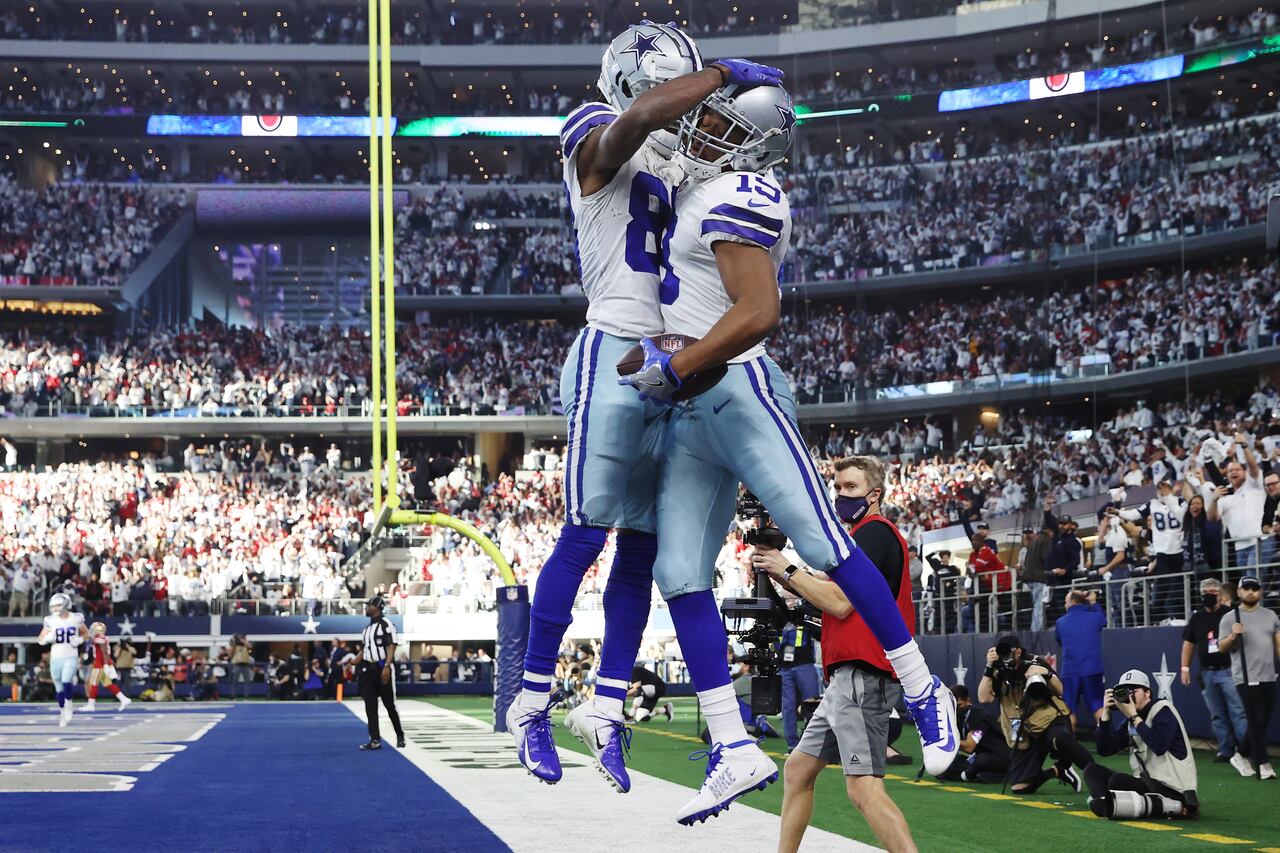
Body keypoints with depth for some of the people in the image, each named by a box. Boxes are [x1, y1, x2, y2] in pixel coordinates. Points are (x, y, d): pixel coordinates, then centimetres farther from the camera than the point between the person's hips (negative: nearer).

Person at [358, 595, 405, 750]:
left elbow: (391, 647, -17)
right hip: (368, 669, 8)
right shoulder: (367, 627, 16)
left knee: (389, 704, -1)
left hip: (383, 669, -8)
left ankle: (400, 736, 16)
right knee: (370, 706, 2)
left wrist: (386, 667, -26)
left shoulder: (385, 624, -10)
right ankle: (375, 740, 2)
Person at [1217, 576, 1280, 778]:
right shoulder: (1230, 618, -1)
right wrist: (1233, 636, -24)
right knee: (1257, 722, -9)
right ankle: (1263, 764, -9)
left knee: (1263, 722, 10)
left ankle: (1243, 755, 24)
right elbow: (1222, 647, -4)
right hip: (1247, 678, -5)